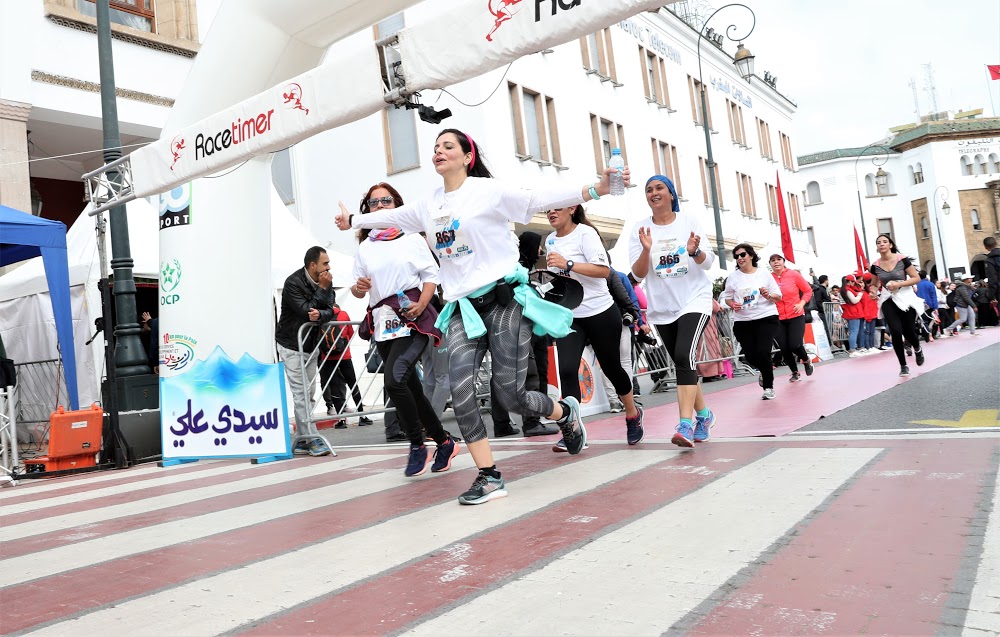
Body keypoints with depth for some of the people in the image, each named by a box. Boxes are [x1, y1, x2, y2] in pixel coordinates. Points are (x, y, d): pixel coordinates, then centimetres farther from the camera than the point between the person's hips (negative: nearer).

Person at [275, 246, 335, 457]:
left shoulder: (325, 282, 1)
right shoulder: (293, 283, -19)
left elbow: (330, 311, -7)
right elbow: (306, 311, -26)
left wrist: (320, 315, -29)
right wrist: (322, 289, -23)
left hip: (311, 344, 7)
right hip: (291, 344, -7)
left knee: (308, 393, 8)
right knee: (301, 393, -9)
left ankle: (301, 441, 14)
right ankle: (312, 439, -6)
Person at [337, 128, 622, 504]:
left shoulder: (488, 190, -1)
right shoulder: (429, 205, 16)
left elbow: (542, 199, -9)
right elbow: (393, 217, 33)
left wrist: (597, 189, -19)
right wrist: (354, 221, 45)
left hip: (504, 300, -5)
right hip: (463, 309, 5)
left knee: (510, 396, -7)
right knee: (461, 391, -14)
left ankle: (566, 413, 27)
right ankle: (489, 478, -3)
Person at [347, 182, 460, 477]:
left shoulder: (412, 238, 5)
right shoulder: (364, 247, 15)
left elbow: (432, 275, 1)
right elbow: (358, 287, 15)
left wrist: (421, 305, -15)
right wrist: (358, 288, -9)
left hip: (413, 319, -5)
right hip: (382, 322, 5)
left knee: (394, 378, -24)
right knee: (411, 388, 8)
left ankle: (418, 446, -7)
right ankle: (444, 442, 25)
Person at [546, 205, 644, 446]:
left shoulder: (585, 233, -10)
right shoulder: (550, 240, 10)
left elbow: (604, 270, -22)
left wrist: (567, 264, -29)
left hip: (600, 312, -5)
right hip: (568, 315, 5)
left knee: (611, 367, 9)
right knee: (566, 370, -14)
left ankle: (632, 414, 35)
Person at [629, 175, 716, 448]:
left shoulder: (689, 221, -1)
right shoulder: (640, 229, 1)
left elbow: (708, 262, -1)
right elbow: (638, 274, -3)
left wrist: (694, 251, -23)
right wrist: (647, 250, -22)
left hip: (694, 299, -3)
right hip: (661, 307, 3)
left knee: (684, 356, -22)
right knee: (682, 363, 10)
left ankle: (686, 424, -25)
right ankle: (704, 414, 30)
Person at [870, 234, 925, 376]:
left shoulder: (902, 260, -10)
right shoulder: (875, 266, 0)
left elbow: (916, 278, -7)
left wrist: (899, 284, -19)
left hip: (905, 297, -2)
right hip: (888, 300, 2)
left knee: (909, 332, 1)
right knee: (896, 331, -12)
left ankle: (917, 349, 41)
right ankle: (903, 366, 3)